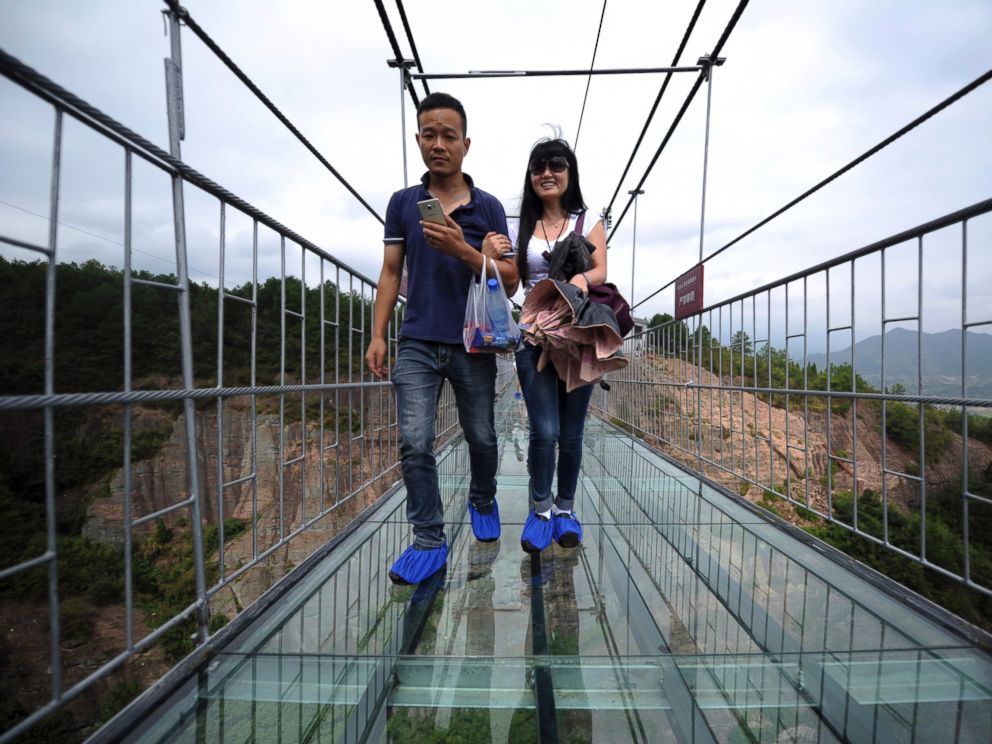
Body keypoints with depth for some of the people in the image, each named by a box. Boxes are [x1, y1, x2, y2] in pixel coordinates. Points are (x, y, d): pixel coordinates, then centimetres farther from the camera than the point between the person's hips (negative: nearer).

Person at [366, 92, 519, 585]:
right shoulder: (402, 203, 10)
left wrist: (463, 251, -16)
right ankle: (429, 541, 11)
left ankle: (482, 501, 40)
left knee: (481, 438, 11)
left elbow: (509, 281, -1)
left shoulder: (488, 207, 4)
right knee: (414, 443, -5)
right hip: (417, 344, 1)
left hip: (474, 345, 0)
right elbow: (391, 272, 10)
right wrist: (377, 335, 2)